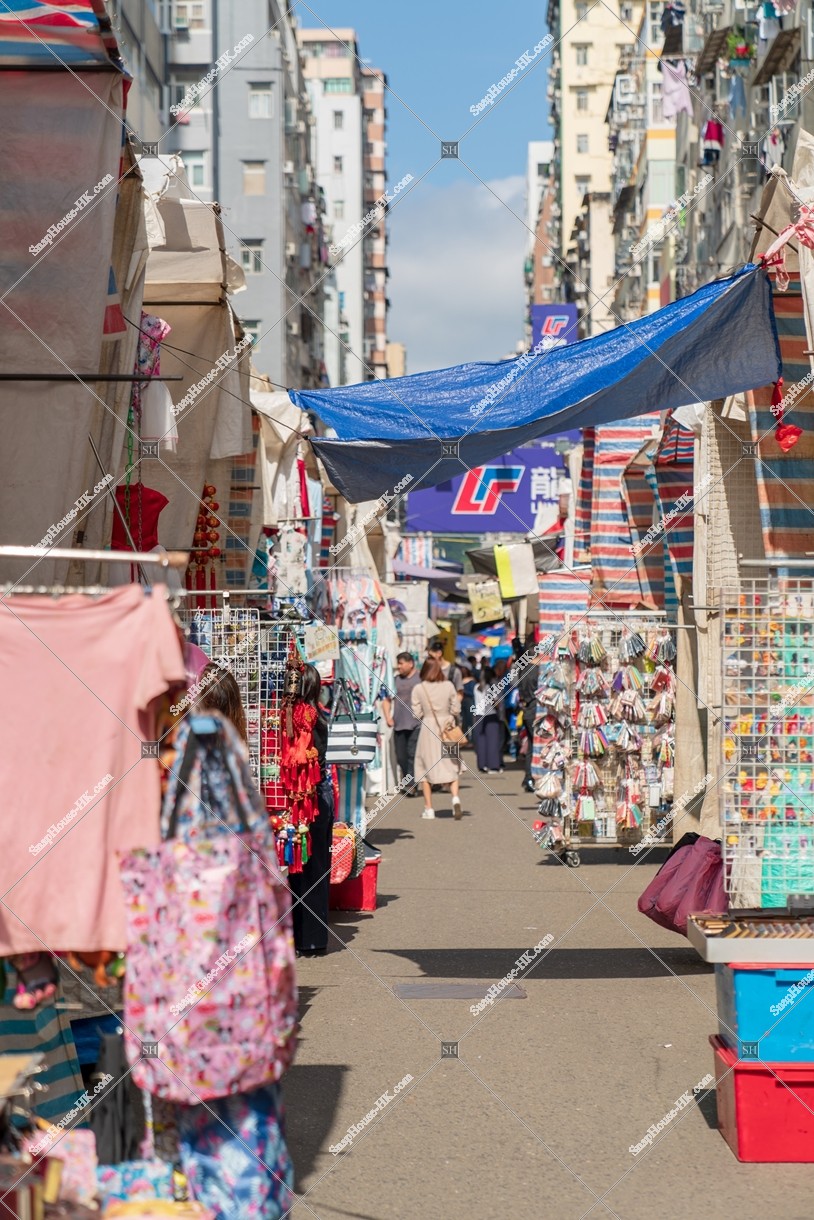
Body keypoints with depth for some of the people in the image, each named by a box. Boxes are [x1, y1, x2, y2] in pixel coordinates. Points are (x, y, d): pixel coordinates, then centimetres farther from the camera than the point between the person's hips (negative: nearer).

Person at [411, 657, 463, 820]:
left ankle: (428, 808, 10)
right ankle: (455, 798, -15)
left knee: (425, 768, 10)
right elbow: (456, 708, 0)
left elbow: (417, 714, -5)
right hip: (447, 728, 1)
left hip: (428, 728, -1)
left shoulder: (418, 689, -7)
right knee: (451, 767, 10)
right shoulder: (448, 686, -3)